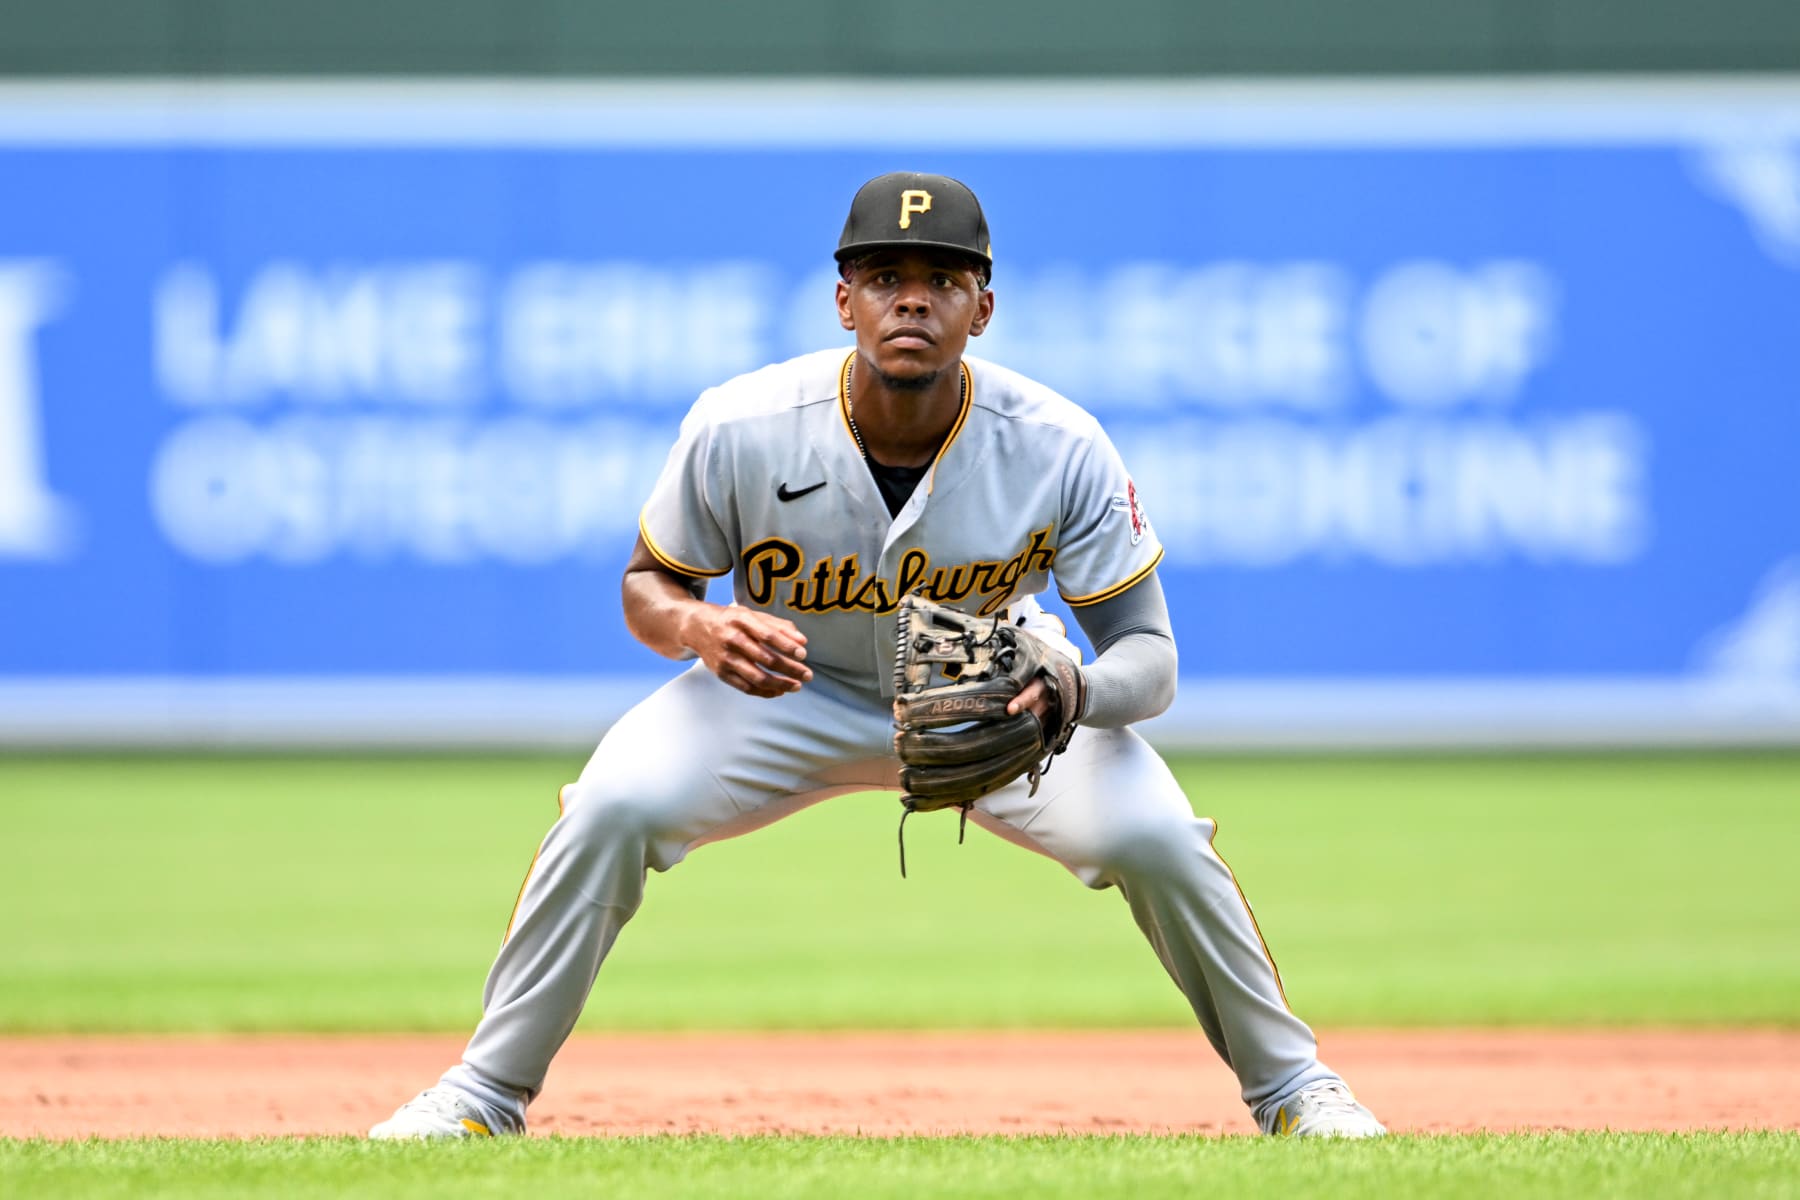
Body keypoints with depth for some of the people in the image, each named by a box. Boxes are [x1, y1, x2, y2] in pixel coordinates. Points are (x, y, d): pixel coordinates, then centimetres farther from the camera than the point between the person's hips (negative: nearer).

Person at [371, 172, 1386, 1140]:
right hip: (788, 687, 0)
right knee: (613, 807, -24)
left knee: (1156, 835, -22)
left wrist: (1066, 695, -47)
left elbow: (1150, 659, -23)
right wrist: (695, 627, -36)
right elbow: (648, 583, -10)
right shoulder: (740, 431, -27)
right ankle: (487, 1095, -8)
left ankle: (1290, 1086, 3)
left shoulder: (1061, 449, -28)